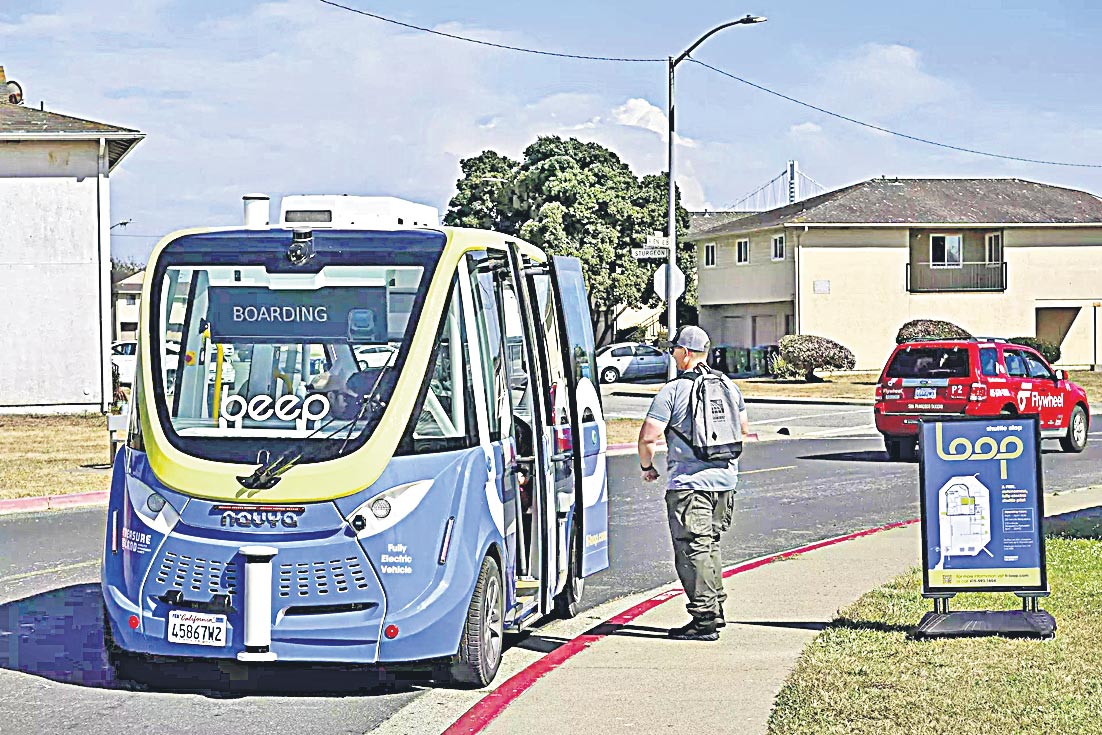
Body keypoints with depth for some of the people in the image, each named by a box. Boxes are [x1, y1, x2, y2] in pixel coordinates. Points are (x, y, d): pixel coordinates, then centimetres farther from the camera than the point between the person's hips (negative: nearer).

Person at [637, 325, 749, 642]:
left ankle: (704, 620, -6)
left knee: (693, 550, -4)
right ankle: (716, 610, 22)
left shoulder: (672, 391, -10)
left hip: (688, 483, -7)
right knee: (710, 545, 19)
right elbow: (743, 429, 24)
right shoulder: (729, 386, 10)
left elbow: (648, 437, -14)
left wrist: (646, 466, 4)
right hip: (725, 479, 7)